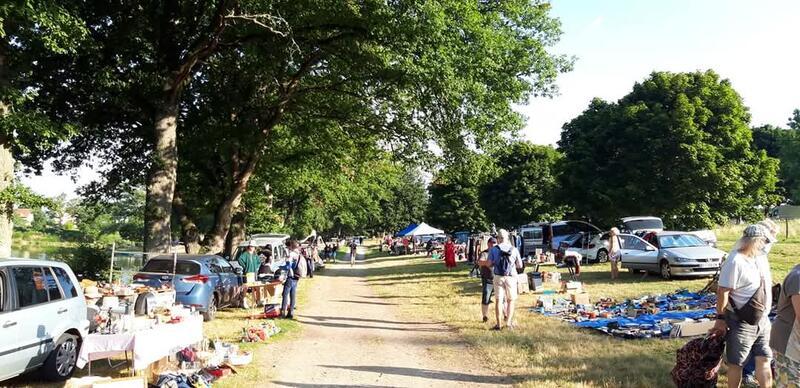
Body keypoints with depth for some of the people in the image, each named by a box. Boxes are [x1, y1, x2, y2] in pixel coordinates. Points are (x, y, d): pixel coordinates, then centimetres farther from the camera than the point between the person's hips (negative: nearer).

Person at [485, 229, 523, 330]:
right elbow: (520, 265, 5)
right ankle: (508, 322, 7)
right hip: (511, 277, 0)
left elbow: (489, 264, -5)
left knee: (499, 300, 7)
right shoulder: (514, 249, 1)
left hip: (498, 276, 0)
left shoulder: (493, 249, -2)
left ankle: (498, 324, 6)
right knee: (511, 300, 12)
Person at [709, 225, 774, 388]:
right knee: (736, 364, 7)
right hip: (741, 322, -8)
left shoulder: (760, 257, 5)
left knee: (764, 361, 14)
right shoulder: (735, 261, -21)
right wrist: (720, 318, -20)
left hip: (762, 319, 8)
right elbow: (723, 291, -21)